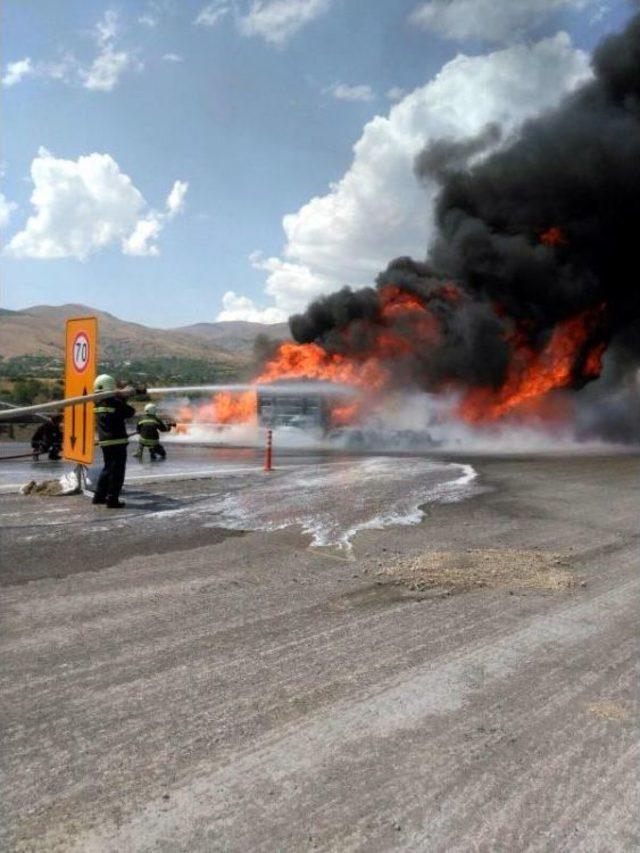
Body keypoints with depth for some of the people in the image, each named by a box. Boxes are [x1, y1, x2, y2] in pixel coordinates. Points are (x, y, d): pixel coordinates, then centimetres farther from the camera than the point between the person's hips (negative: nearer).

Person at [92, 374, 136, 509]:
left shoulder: (98, 403, 6)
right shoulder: (115, 403, -17)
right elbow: (131, 412, -7)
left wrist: (123, 393, 6)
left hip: (104, 441, 8)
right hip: (117, 442, -8)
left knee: (108, 468, 21)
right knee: (117, 471, 0)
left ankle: (99, 496, 26)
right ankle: (113, 500, 2)